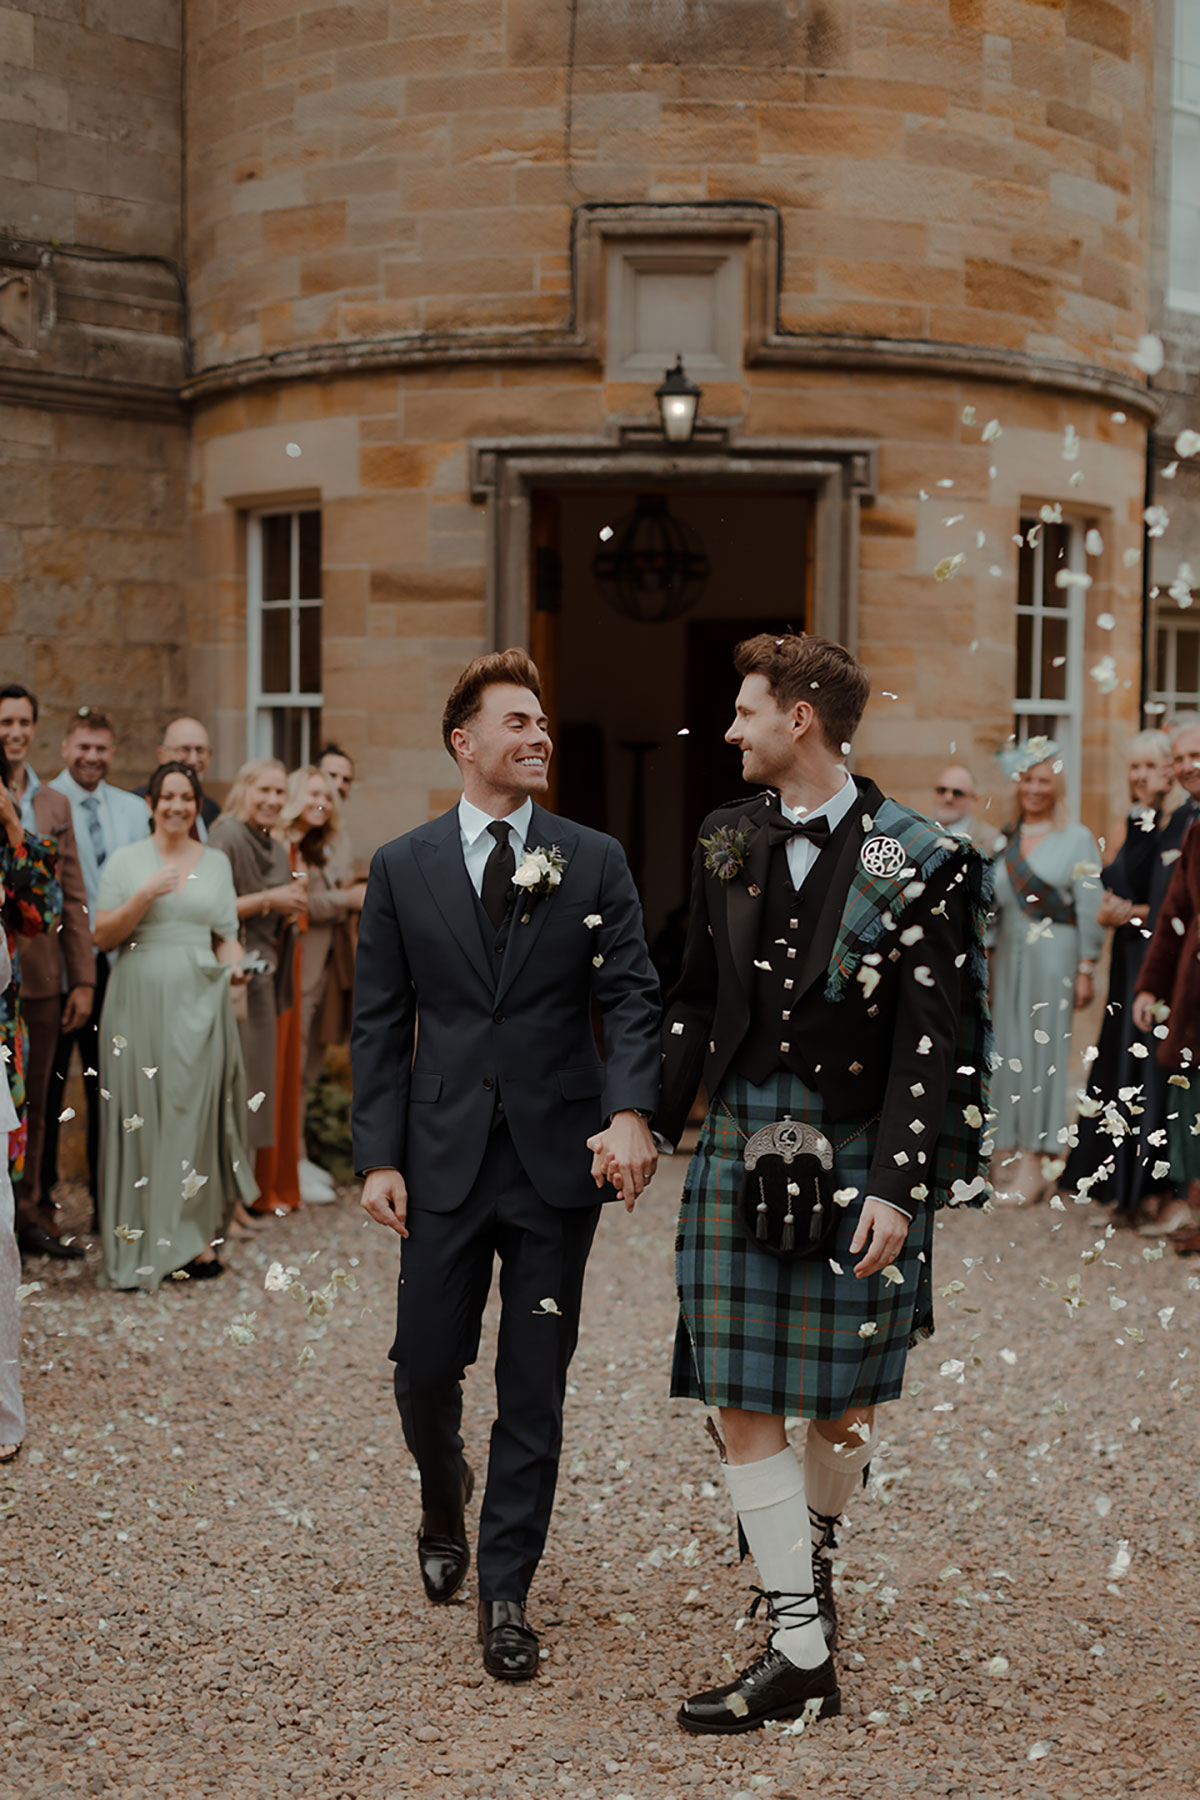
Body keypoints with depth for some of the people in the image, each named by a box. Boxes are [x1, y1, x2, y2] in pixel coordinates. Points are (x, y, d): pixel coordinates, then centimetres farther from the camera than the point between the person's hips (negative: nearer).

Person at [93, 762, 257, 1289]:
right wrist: (144, 897, -14)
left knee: (196, 1115, -2)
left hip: (197, 1003, 2)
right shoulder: (125, 861, 5)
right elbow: (103, 936, 0)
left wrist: (234, 965, -7)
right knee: (142, 1118, -2)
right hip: (139, 1003, -1)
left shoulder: (216, 862, 12)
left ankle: (195, 1240, 3)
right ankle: (142, 1243, 4)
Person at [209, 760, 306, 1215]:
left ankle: (264, 1186, 15)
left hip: (267, 974, 8)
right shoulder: (226, 837, -11)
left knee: (263, 1079, 10)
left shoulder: (275, 845, 16)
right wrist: (268, 900, -17)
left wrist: (291, 906, 6)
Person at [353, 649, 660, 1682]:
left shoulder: (594, 863, 3)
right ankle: (446, 1506, 38)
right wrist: (379, 1156, -3)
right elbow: (380, 1025, 5)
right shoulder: (403, 869, 5)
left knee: (535, 1390, 4)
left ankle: (507, 1594, 17)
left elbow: (631, 998, -4)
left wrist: (631, 1111, -21)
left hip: (558, 1160, 0)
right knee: (426, 1369, 6)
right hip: (445, 1162, 1)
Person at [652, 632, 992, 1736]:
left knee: (849, 1398, 9)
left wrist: (896, 1187, -15)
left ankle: (811, 1551, 37)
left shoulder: (918, 861, -8)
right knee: (742, 1399, -1)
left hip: (860, 1157, -3)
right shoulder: (729, 842, 7)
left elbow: (928, 1041, -10)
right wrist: (651, 1124, 9)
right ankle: (802, 1651, 7)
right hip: (742, 1148, 4)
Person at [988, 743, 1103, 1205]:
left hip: (1054, 957, -4)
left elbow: (1090, 908, -4)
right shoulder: (1003, 841, 12)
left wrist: (1086, 969, -9)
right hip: (1009, 955, 4)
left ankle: (1033, 1163, -2)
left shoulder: (1078, 839, -1)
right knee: (1009, 1050, 4)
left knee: (1043, 1049, -4)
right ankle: (1008, 1154, 11)